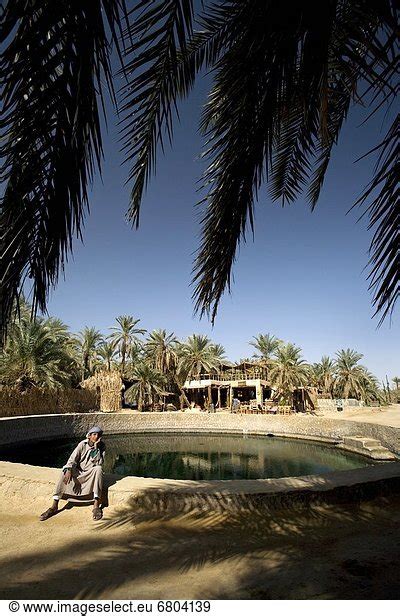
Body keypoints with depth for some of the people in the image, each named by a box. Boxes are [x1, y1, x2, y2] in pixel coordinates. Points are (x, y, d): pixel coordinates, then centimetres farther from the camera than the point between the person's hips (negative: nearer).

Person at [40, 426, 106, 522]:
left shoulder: (102, 447, -8)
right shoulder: (83, 444, -7)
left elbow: (99, 463, -20)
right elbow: (72, 459, -14)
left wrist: (96, 448, -28)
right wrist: (69, 471, -32)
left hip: (91, 474, -1)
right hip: (79, 472, 2)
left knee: (98, 469, -33)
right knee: (65, 471, -23)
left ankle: (96, 506, -33)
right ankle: (54, 506, -19)